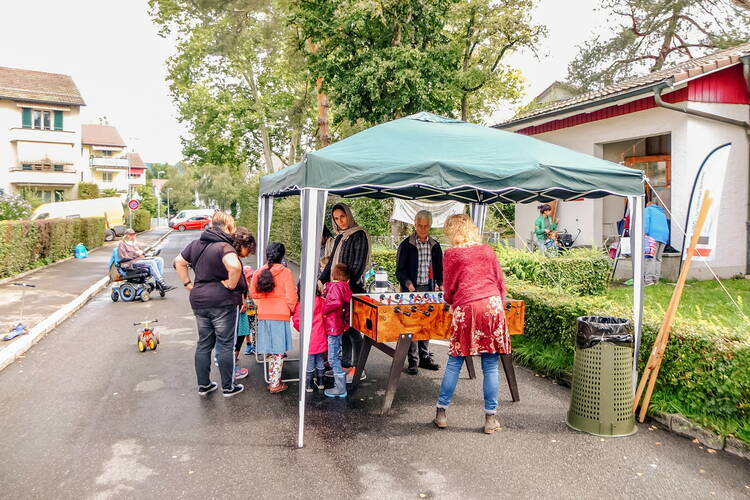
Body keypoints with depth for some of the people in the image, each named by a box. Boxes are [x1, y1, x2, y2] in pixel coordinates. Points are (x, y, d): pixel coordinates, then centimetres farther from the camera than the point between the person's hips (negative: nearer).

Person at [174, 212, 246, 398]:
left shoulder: (196, 244, 8)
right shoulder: (224, 247, -18)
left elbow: (179, 262, 18)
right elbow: (234, 266, -36)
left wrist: (188, 283, 15)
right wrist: (231, 285, -20)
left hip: (199, 302, 7)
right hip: (223, 302, -7)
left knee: (204, 344, 17)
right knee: (225, 345, 5)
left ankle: (203, 385, 27)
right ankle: (228, 387, 15)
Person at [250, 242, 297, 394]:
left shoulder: (259, 272, 2)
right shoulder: (285, 272, -9)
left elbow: (253, 293, 8)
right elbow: (291, 296, -9)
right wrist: (291, 310, 8)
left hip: (263, 315, 4)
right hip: (280, 315, -4)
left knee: (271, 350, 15)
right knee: (279, 351, 3)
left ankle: (272, 380, 24)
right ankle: (275, 384, 6)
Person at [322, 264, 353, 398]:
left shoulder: (335, 286, -15)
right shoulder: (344, 287, 11)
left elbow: (336, 302, -31)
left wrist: (323, 309, -19)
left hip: (333, 327, -9)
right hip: (340, 326, 9)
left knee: (333, 358, -3)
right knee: (336, 357, 20)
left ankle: (340, 389, 2)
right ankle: (339, 383, 29)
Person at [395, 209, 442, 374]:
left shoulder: (435, 246, 10)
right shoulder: (406, 245, -2)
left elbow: (439, 268, 17)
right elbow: (400, 269, -3)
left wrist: (441, 283, 1)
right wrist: (407, 282, -20)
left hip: (429, 290, 4)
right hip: (411, 290, -4)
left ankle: (425, 358, 19)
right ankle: (412, 360, 3)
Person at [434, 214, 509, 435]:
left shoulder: (451, 255, 3)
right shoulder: (487, 251, 11)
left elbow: (448, 289, 8)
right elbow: (500, 281, 14)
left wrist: (450, 302, 28)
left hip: (465, 309, -2)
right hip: (492, 306, 2)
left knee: (454, 363, 8)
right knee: (490, 366, 5)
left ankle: (441, 413, 16)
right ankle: (490, 418, 11)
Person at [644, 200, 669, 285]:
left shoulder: (648, 209, 16)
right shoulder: (662, 213, 33)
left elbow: (646, 220, -3)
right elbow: (666, 226, 28)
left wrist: (645, 233, -13)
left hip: (654, 235, -6)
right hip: (664, 236, 6)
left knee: (650, 258, -13)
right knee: (658, 259, 10)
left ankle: (648, 279, -22)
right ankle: (656, 279, 7)